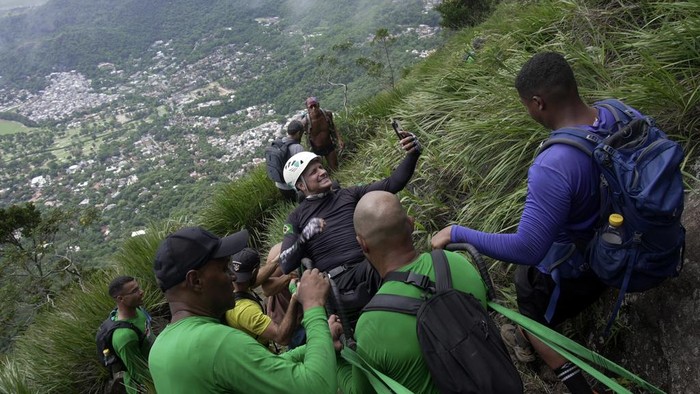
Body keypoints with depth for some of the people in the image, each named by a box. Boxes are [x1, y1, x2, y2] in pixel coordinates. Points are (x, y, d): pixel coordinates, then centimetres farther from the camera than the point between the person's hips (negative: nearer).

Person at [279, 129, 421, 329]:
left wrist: (412, 154, -3)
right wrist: (304, 237, -10)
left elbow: (391, 184, 13)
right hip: (338, 281, -2)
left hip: (372, 266, 2)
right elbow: (286, 265, 8)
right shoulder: (296, 218, 18)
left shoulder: (349, 194, 23)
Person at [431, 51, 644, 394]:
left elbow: (526, 250, -38)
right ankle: (531, 338, 58)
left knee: (535, 317, 24)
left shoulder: (553, 167, -41)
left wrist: (457, 233, -28)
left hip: (567, 273, -7)